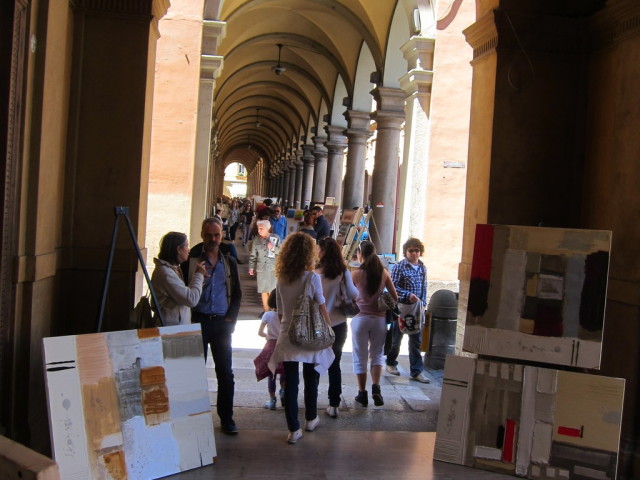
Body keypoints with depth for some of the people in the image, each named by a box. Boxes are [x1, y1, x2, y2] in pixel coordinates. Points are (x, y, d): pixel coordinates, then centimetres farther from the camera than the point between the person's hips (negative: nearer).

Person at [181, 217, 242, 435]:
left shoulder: (229, 262, 11)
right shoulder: (191, 260, 0)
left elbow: (237, 294, 15)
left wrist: (231, 318, 2)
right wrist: (189, 320, -8)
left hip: (222, 322, 3)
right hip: (198, 321, -2)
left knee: (225, 372, 4)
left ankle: (226, 418, 13)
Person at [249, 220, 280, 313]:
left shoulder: (275, 238, -3)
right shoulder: (256, 239, 3)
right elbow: (252, 255, 8)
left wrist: (273, 248, -18)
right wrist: (251, 267, 6)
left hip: (273, 268, -2)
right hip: (261, 269, 2)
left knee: (272, 291, -3)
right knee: (263, 291, 8)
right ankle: (266, 310, 19)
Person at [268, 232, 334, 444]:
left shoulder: (282, 279, 0)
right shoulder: (312, 277, -12)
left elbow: (280, 312, 6)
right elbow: (322, 309, -8)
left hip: (287, 337, 2)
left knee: (290, 383, 5)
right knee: (311, 380, 16)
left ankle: (293, 429, 7)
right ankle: (311, 419, 32)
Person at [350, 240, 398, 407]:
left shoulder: (356, 274, -8)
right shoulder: (384, 272, 0)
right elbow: (395, 297, 6)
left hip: (361, 318, -2)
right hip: (379, 318, 2)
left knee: (360, 357, 10)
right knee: (377, 354, 14)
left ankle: (362, 394, 13)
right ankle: (376, 388, -5)